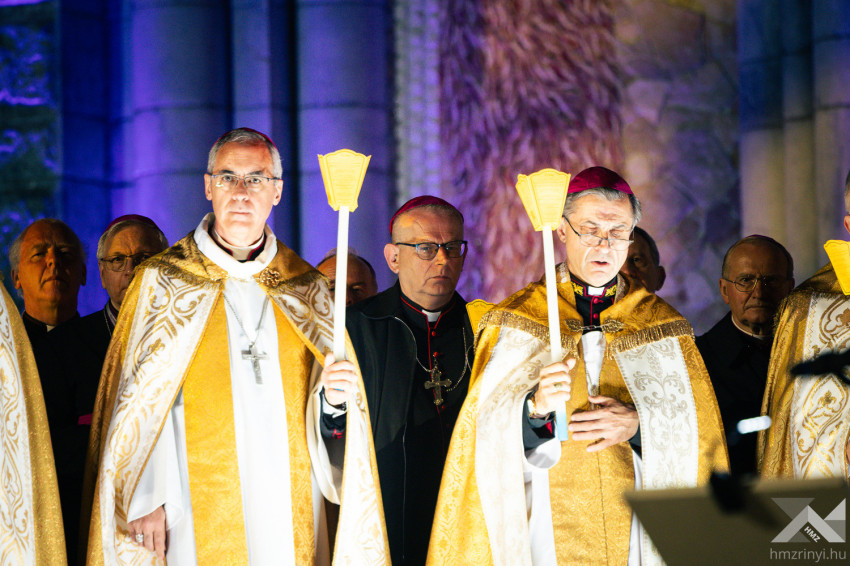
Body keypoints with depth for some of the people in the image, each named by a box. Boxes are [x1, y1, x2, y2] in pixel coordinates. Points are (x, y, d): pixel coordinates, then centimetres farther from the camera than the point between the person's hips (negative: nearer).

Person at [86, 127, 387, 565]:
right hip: (201, 512, -3)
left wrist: (331, 397, -13)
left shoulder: (304, 287, 10)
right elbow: (139, 404, -2)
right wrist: (147, 499, -11)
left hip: (290, 512, 3)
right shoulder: (161, 282, 1)